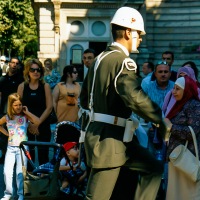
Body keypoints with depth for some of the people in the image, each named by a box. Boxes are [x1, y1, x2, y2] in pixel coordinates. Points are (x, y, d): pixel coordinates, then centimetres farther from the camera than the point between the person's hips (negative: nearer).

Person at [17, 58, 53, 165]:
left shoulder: (45, 86, 1)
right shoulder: (22, 86, 3)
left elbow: (49, 107, -3)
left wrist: (37, 124, -10)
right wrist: (29, 124, -9)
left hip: (42, 125, -1)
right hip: (26, 126, 1)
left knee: (43, 154, 2)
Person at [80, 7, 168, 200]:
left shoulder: (101, 58, 14)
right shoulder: (122, 60, -15)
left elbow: (85, 99, 21)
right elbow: (134, 96, -30)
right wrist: (161, 119, -20)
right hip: (108, 138, -10)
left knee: (154, 168, 16)